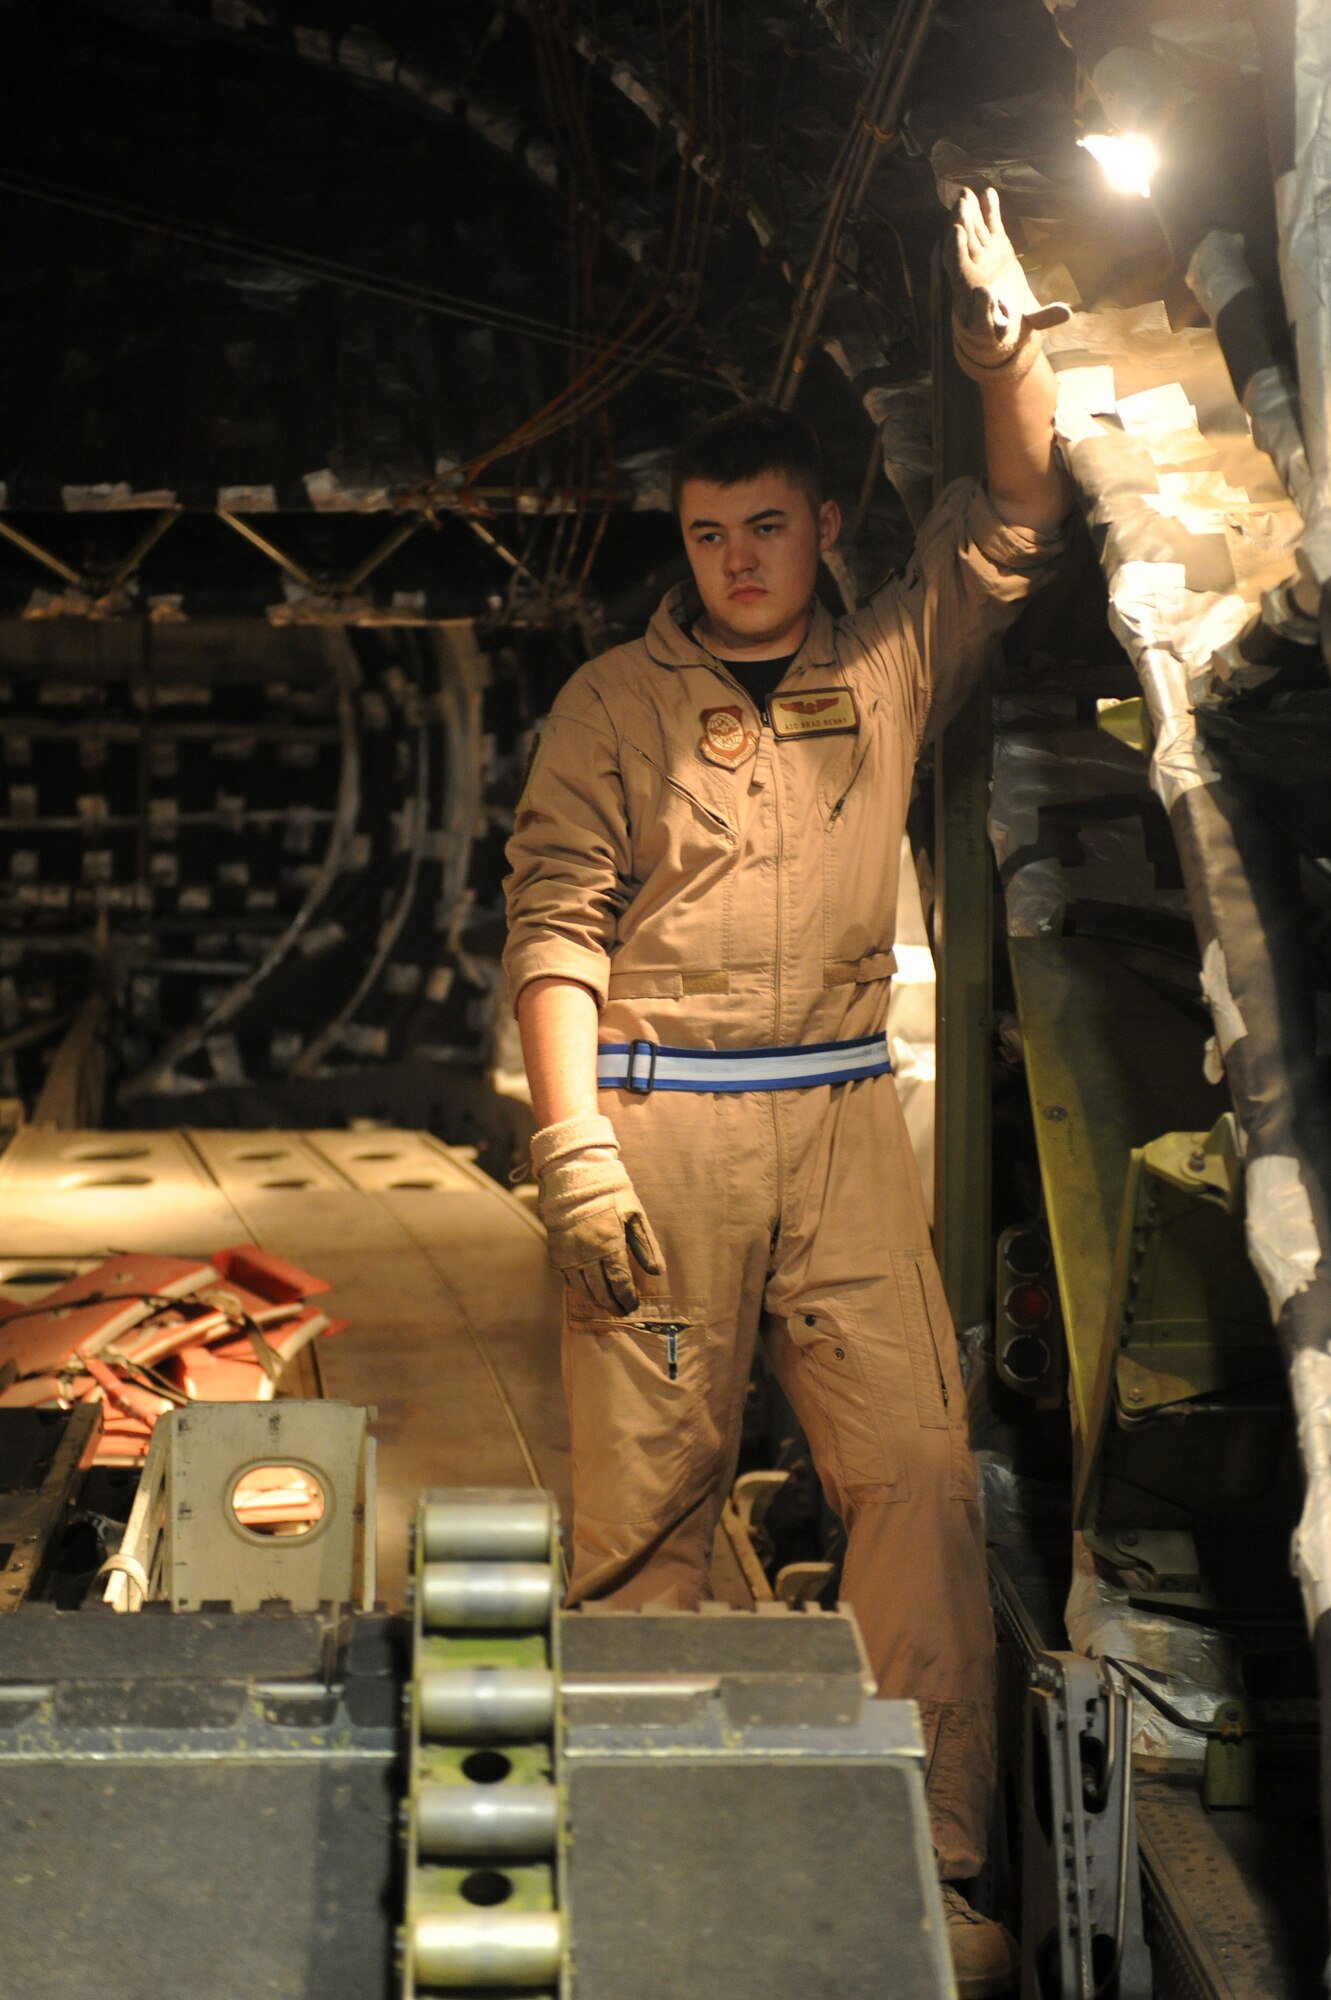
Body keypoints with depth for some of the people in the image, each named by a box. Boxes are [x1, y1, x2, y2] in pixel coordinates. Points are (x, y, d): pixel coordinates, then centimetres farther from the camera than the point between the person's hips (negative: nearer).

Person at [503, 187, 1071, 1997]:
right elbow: (554, 923, 1)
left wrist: (1010, 352, 1)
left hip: (842, 1116, 2)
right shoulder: (614, 700, 8)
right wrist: (574, 1144, -10)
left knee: (919, 1468, -8)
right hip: (656, 1117, -2)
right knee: (649, 1491, -1)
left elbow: (1016, 527, 16)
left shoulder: (887, 669, 16)